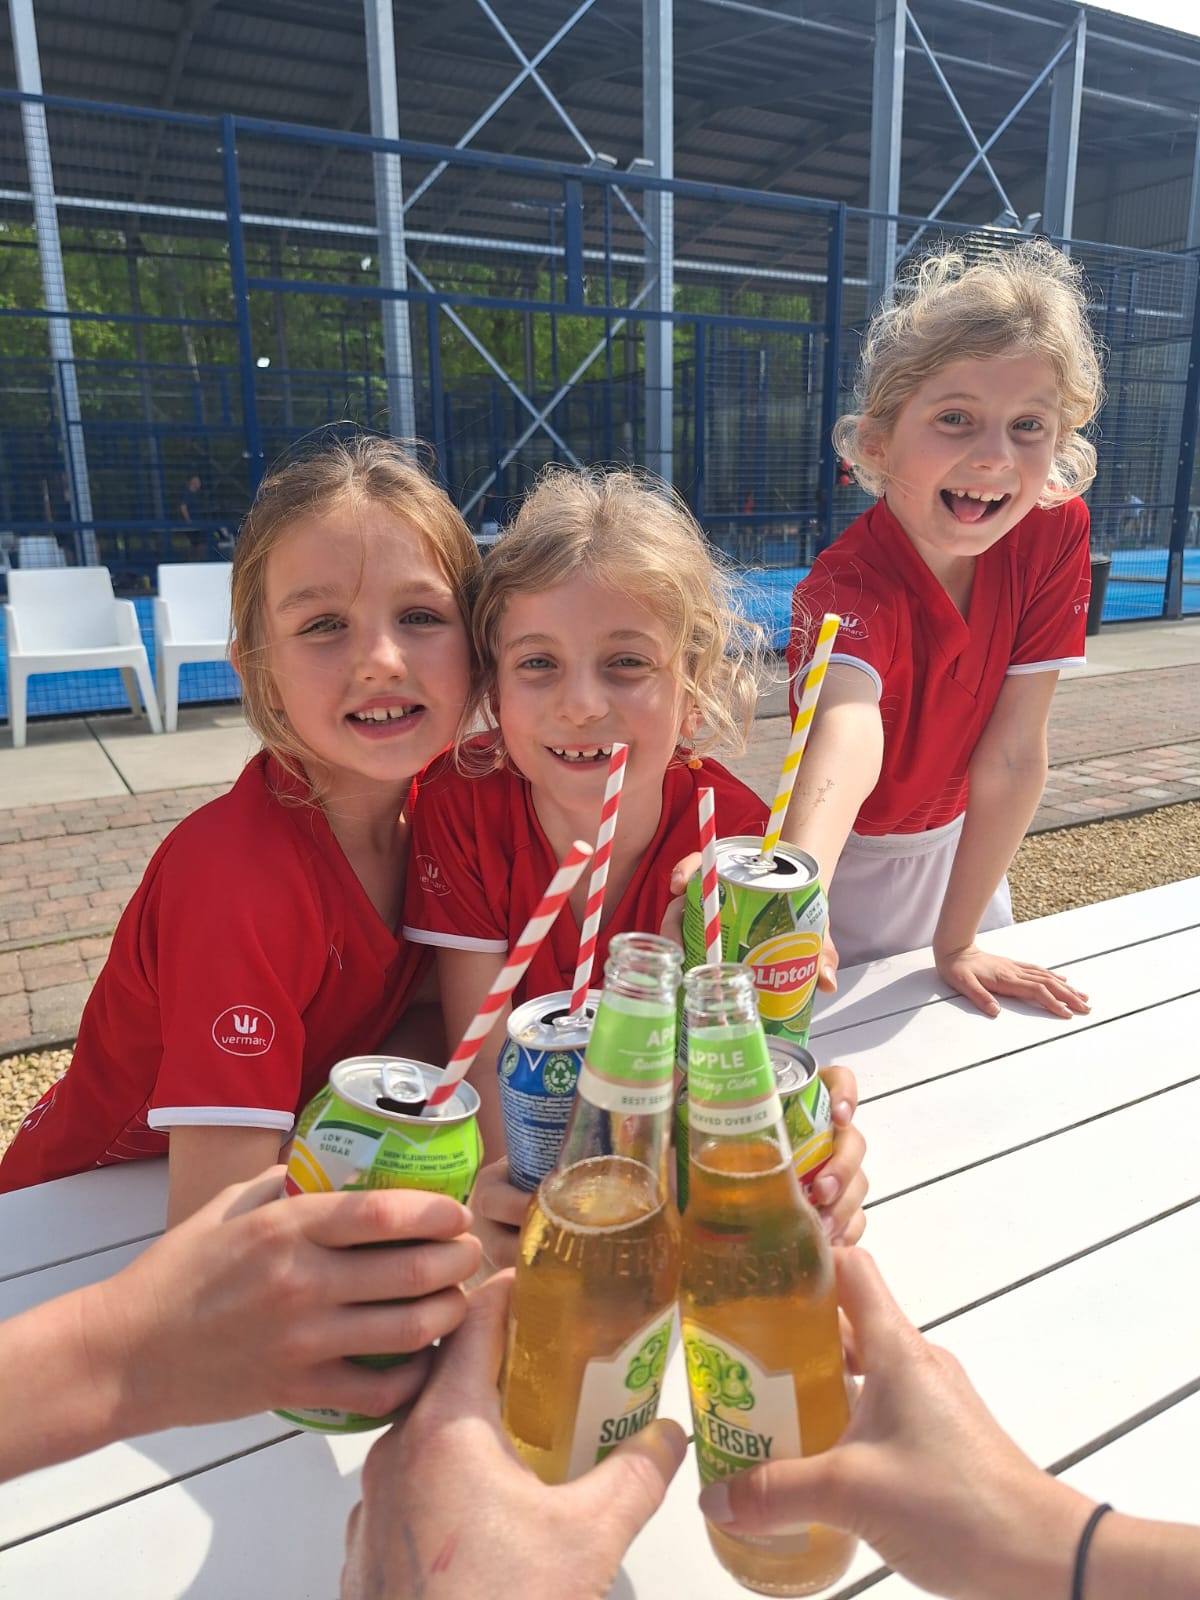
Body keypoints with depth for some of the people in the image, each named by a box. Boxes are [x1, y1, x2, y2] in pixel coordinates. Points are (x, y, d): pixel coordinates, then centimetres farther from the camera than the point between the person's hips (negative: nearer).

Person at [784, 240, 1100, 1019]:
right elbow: (846, 742, -57)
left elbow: (1012, 756, -19)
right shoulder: (851, 586, -34)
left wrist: (958, 942, -16)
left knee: (990, 1024, 23)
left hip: (954, 844, 5)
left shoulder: (1056, 531, -19)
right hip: (853, 859, -4)